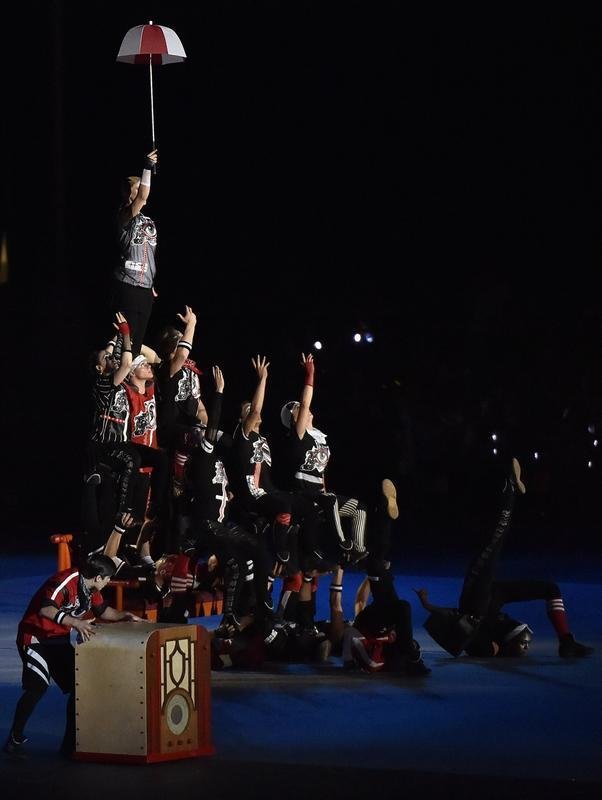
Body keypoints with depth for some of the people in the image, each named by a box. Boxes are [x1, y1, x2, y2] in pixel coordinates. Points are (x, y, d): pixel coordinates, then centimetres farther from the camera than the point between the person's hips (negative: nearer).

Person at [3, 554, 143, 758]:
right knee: (37, 687, -21)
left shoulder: (90, 589, 3)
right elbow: (45, 609, -39)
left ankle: (70, 742, 13)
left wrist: (126, 616, 7)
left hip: (59, 640, 9)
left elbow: (102, 611, 21)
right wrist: (76, 623, -45)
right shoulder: (65, 582, -26)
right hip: (36, 636, -9)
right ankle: (15, 740, -7)